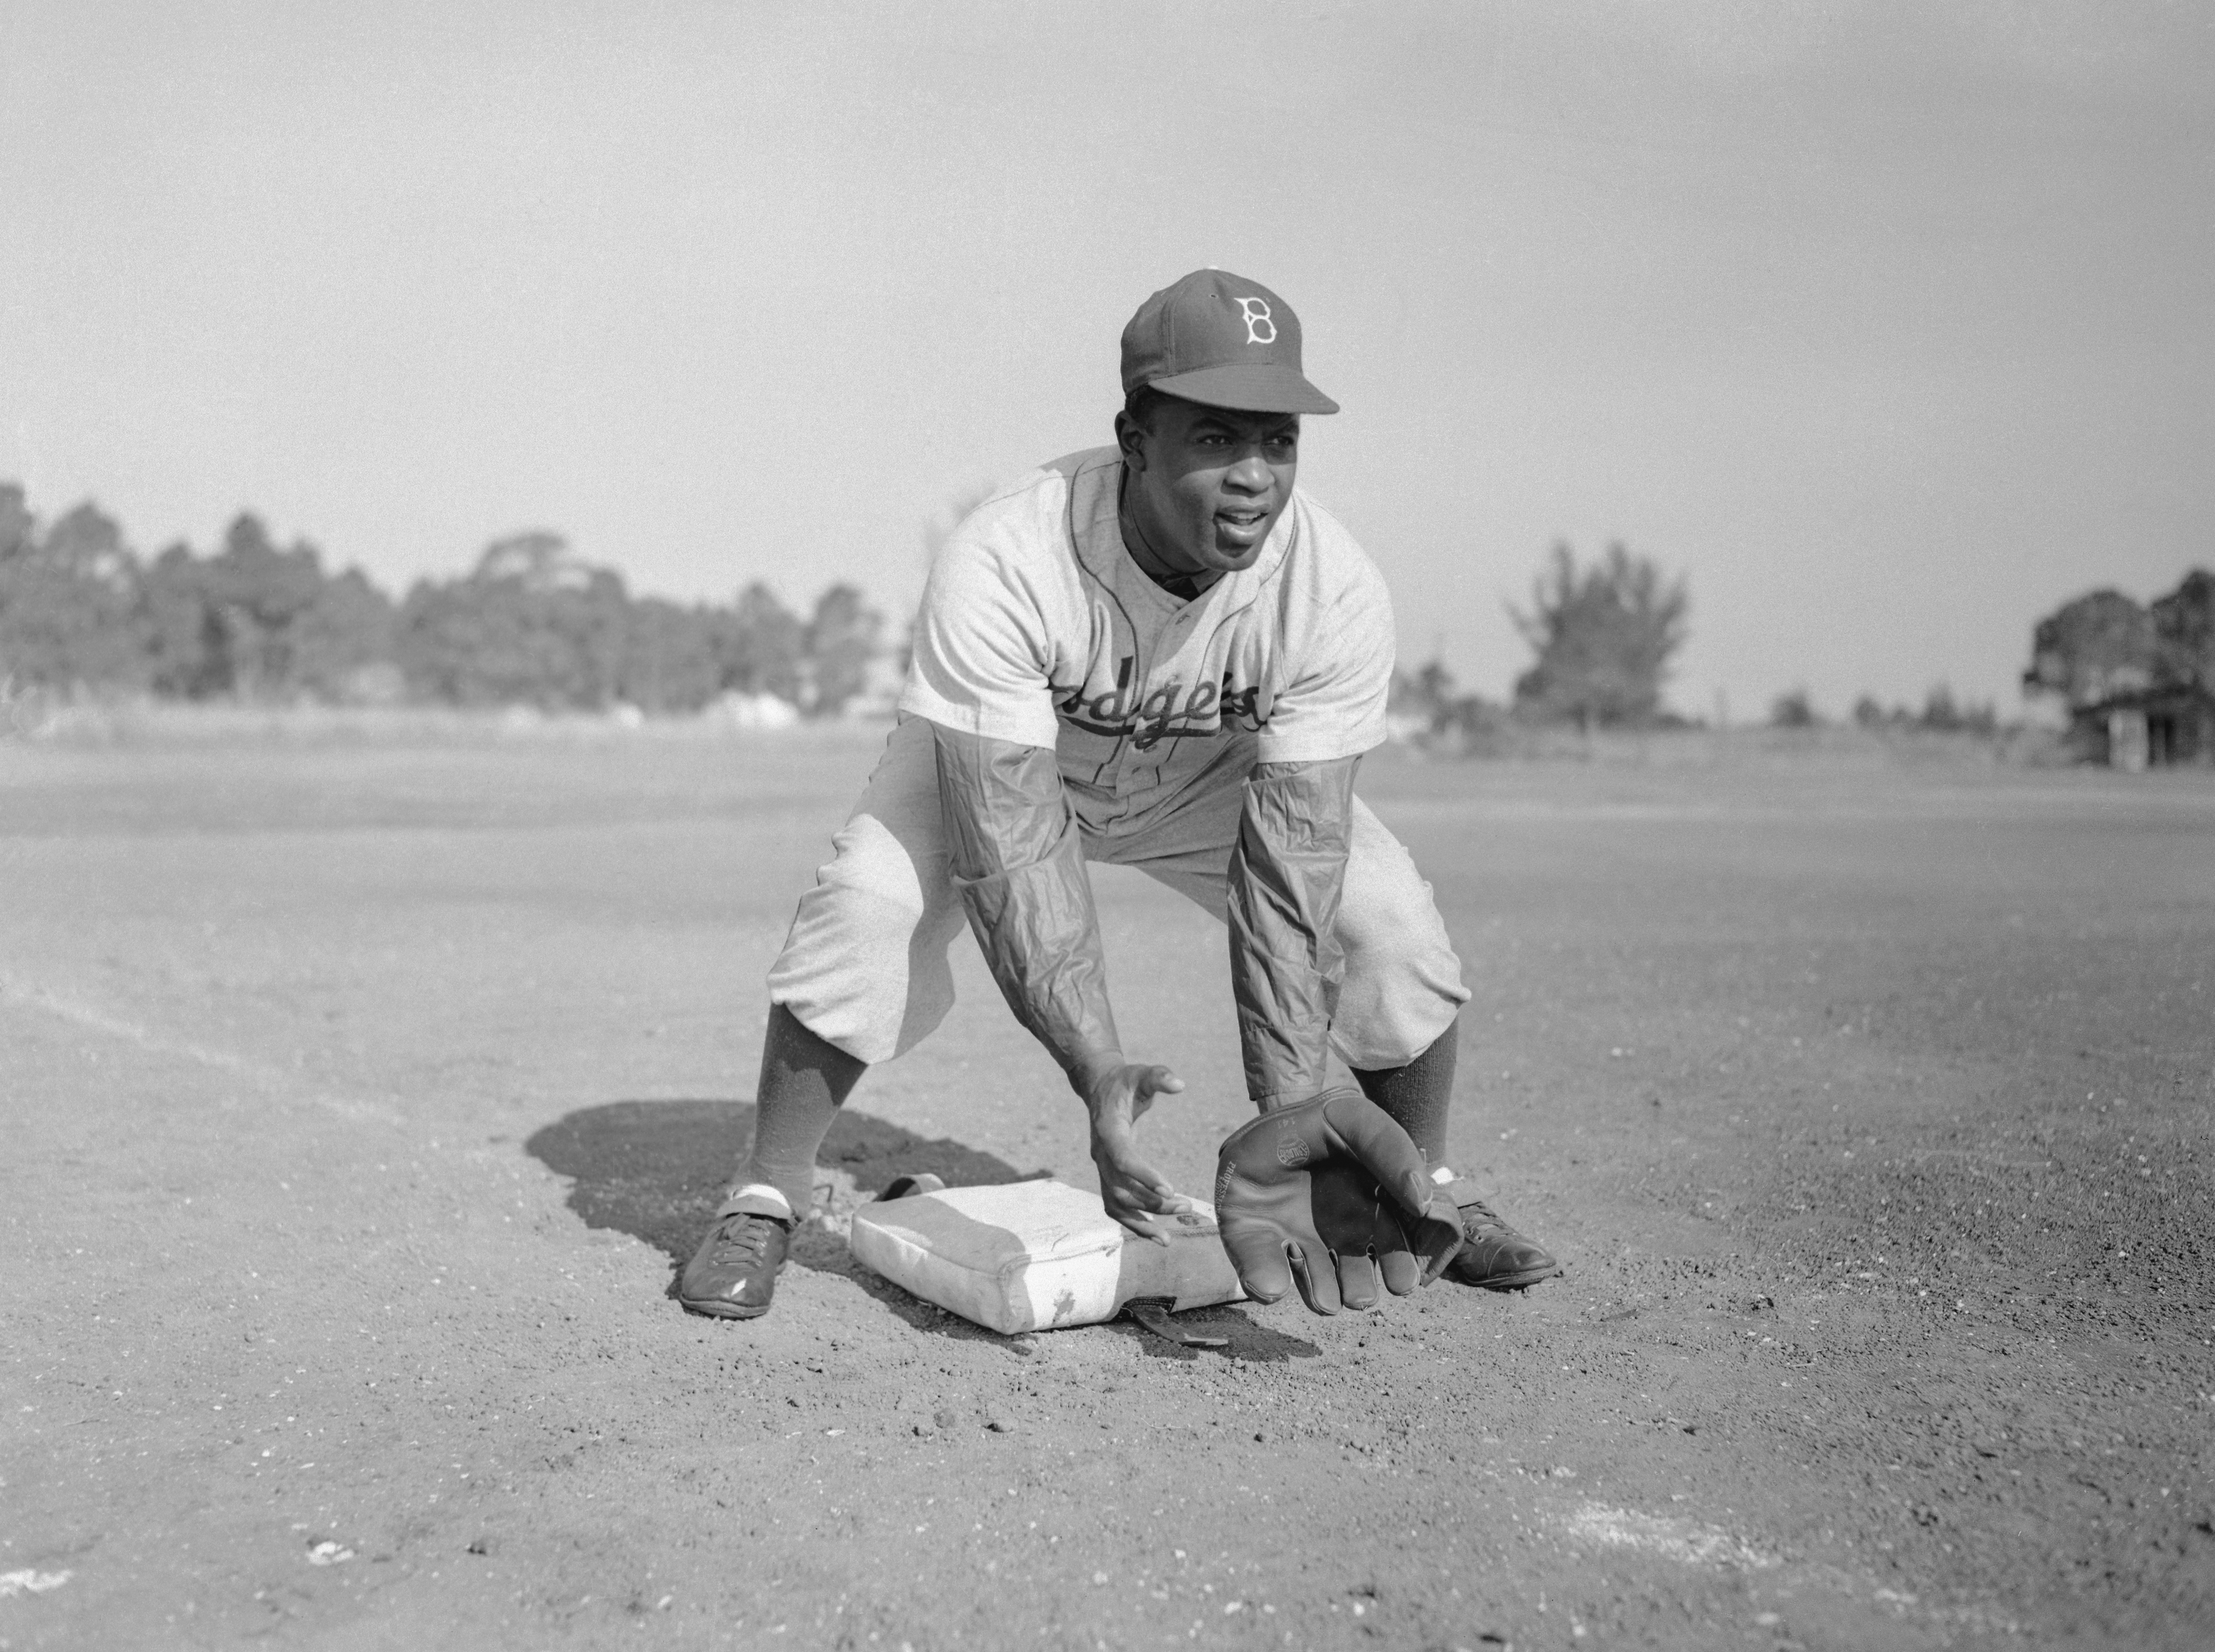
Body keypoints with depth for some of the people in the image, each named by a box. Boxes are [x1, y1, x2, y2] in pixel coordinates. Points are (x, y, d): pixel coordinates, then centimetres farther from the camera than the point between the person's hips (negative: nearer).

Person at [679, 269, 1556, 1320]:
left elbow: (1294, 860, -31)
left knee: (1387, 917, -15)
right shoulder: (996, 567, -39)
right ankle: (766, 1202, -6)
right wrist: (1097, 1074, -49)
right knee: (862, 906, -27)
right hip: (997, 764, -2)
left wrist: (1288, 1108, -37)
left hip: (1211, 776, 2)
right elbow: (1012, 851, -40)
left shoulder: (1337, 592, -32)